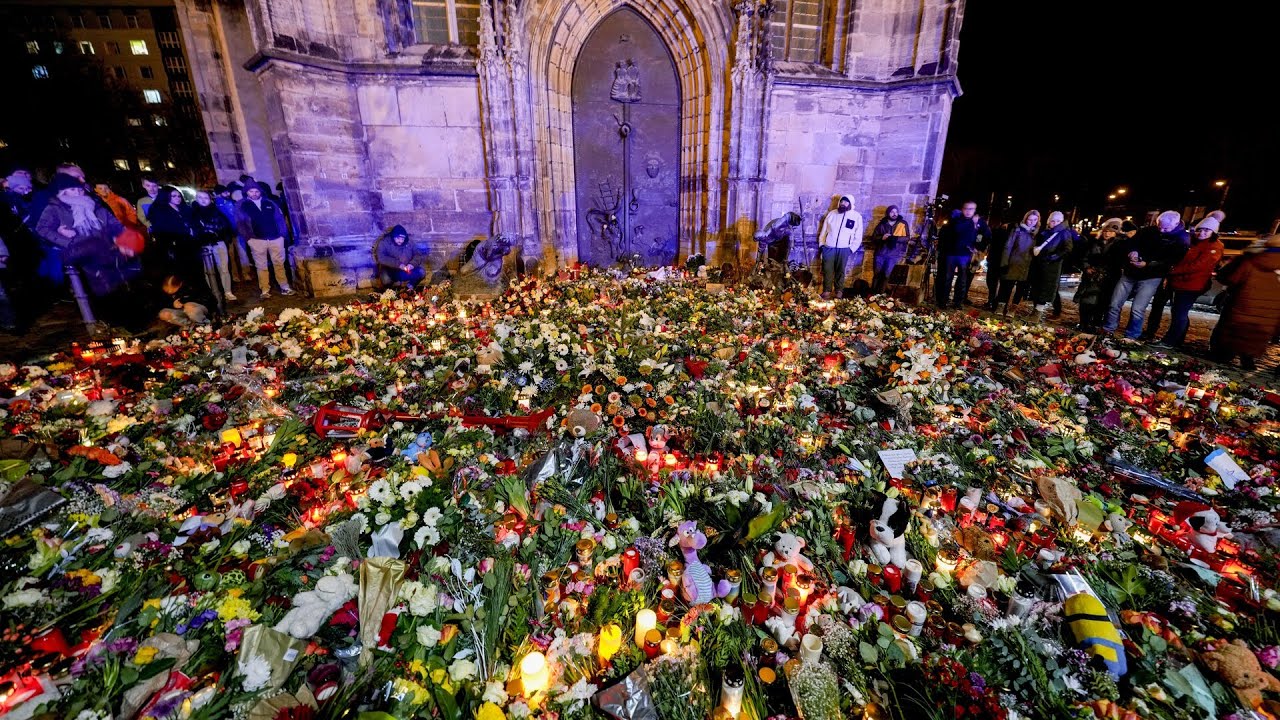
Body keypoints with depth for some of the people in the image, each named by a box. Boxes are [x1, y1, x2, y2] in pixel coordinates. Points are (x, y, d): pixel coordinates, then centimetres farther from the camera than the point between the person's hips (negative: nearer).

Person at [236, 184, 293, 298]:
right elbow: (240, 222, 6)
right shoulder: (243, 206, 7)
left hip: (276, 238, 1)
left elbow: (279, 218, 12)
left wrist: (282, 233, 2)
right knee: (261, 266, 1)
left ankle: (285, 287, 9)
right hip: (257, 240, -1)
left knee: (279, 264, 4)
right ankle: (265, 291, 3)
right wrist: (248, 236, -4)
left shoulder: (269, 203, 12)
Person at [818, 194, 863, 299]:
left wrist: (851, 248, -4)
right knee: (827, 271, -1)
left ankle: (838, 291, 12)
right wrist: (821, 243, 5)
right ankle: (826, 291, 5)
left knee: (840, 271, 5)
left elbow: (858, 236, 3)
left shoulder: (856, 216, 3)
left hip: (844, 249, -1)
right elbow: (824, 230, 12)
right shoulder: (832, 214, 8)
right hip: (829, 247, 1)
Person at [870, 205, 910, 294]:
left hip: (893, 254, -1)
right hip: (880, 252, 1)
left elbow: (907, 238, -2)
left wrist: (896, 238, -19)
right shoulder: (882, 224, 5)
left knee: (886, 275, -2)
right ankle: (872, 293, 9)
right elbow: (874, 236, 6)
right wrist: (882, 237, -15)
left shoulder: (903, 224, 1)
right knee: (877, 273, 1)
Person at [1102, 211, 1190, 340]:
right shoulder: (1147, 231, 1)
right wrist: (1131, 252, -18)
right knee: (1115, 304, 5)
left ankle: (1131, 336, 6)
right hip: (1129, 273, 4)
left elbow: (1172, 261, -16)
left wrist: (1147, 264, -28)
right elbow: (1129, 243, 5)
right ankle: (1107, 330, 19)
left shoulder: (1182, 239, -8)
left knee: (1137, 309, -7)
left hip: (1151, 278, -4)